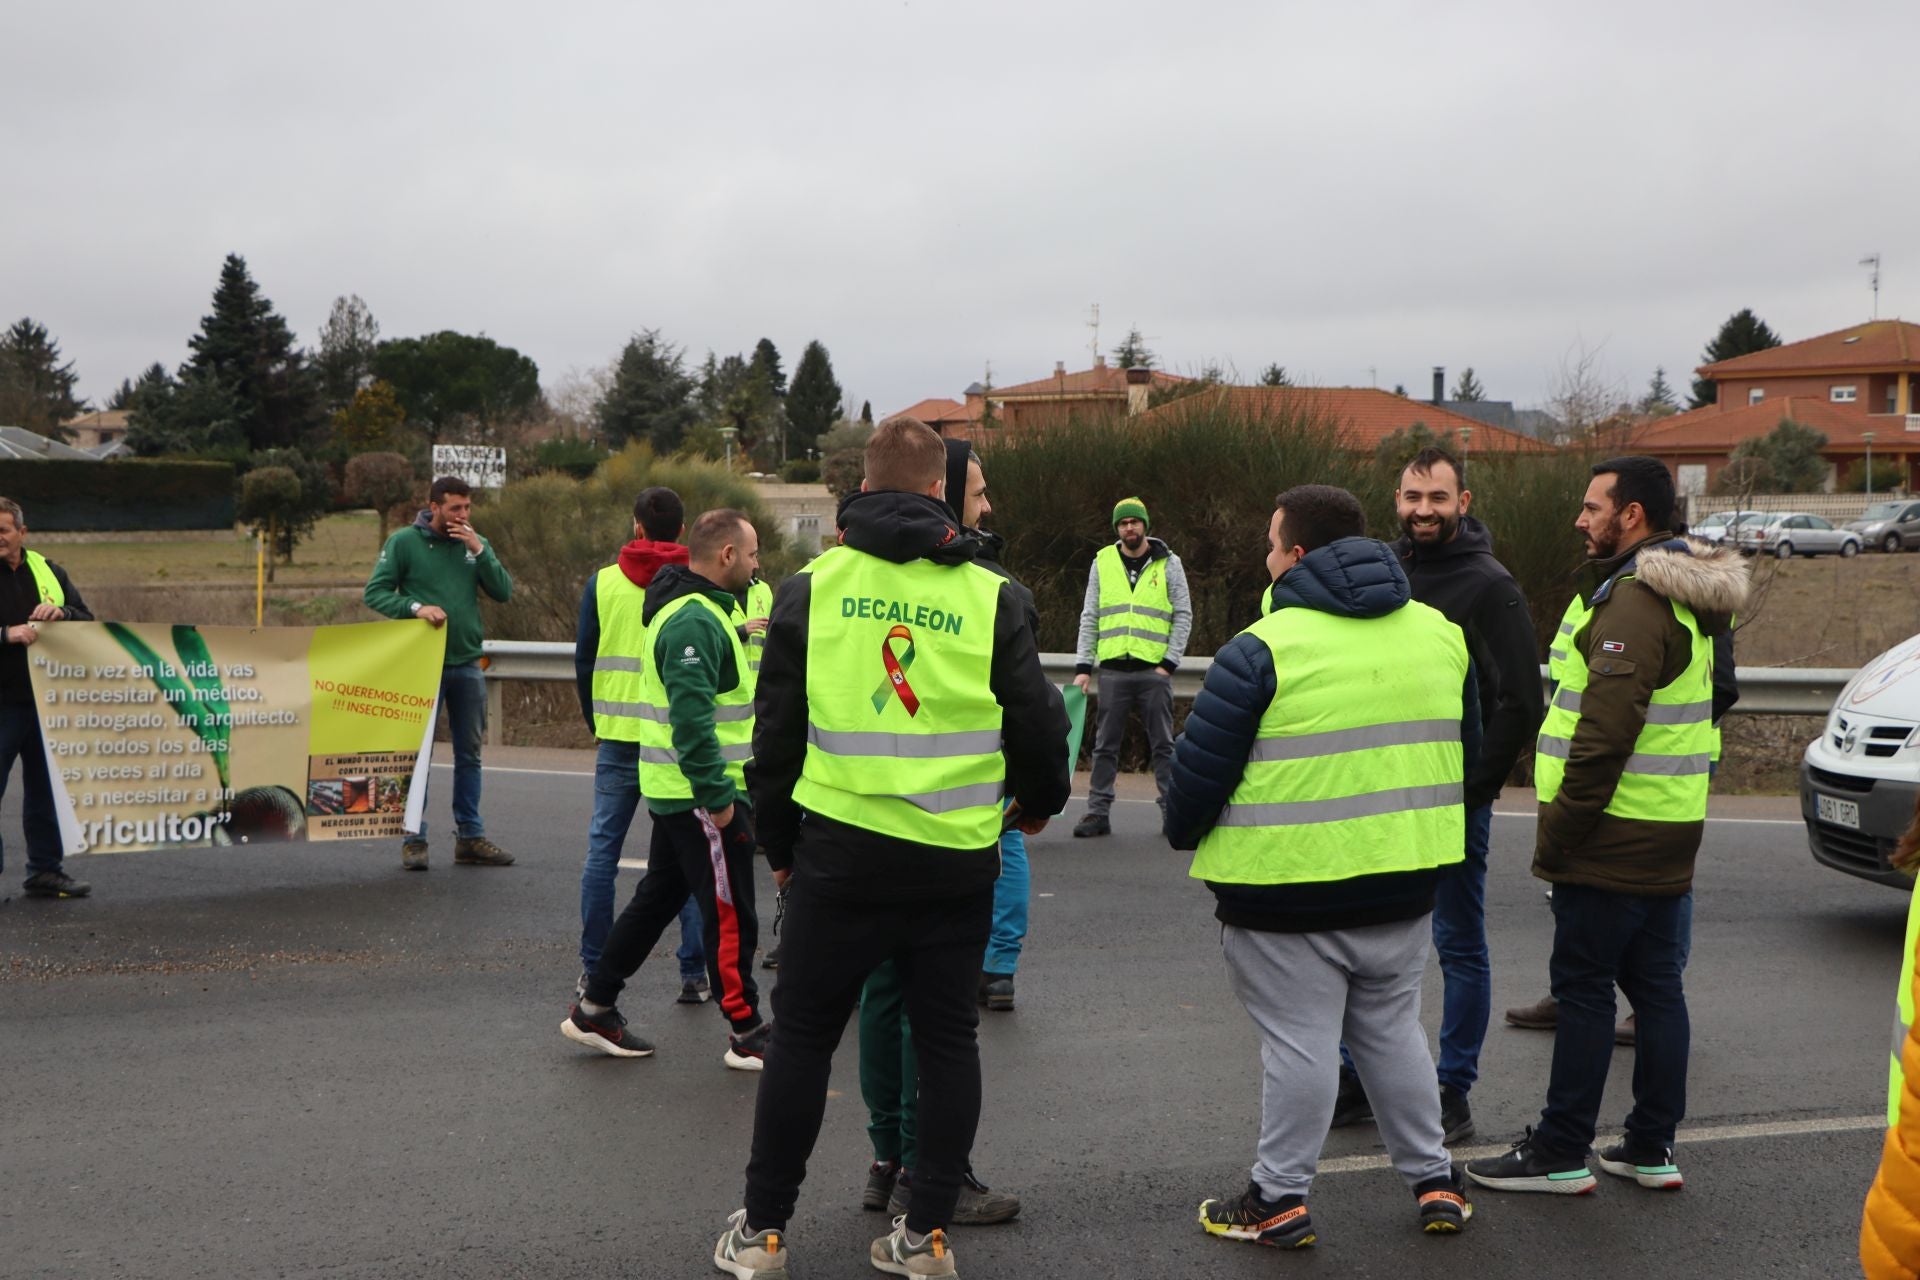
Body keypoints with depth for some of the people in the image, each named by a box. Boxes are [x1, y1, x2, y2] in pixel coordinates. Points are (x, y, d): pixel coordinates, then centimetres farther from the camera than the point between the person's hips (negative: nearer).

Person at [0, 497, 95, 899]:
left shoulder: (47, 571, 11)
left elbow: (87, 619, 11)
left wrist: (60, 613, -10)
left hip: (46, 699, 5)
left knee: (45, 787, 12)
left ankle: (46, 870, 20)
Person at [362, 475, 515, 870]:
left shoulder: (475, 543, 8)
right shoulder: (404, 541, -3)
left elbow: (504, 592, 0)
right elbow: (374, 593, -6)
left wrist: (479, 551, -10)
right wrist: (415, 607, -20)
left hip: (468, 664, 4)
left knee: (470, 753, 8)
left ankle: (470, 837, 16)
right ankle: (414, 838, 5)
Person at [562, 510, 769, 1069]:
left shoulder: (696, 610, 14)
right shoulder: (695, 620, -20)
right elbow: (691, 717, -26)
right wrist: (717, 796, -24)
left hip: (677, 791, 11)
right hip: (700, 795, -11)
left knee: (657, 898, 17)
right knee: (730, 916, -2)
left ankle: (594, 1008, 24)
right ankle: (748, 1037, 7)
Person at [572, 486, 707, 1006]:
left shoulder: (602, 582, 3)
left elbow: (583, 661, 8)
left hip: (618, 735, 1)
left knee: (602, 850, 9)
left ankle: (593, 971, 10)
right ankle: (694, 973, 5)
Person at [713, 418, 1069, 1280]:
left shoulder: (812, 588, 1)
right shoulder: (990, 596, -1)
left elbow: (776, 730, 5)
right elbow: (1035, 721, 3)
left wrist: (778, 844, 17)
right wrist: (1038, 801, 24)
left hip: (840, 849, 0)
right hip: (959, 860, 0)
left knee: (803, 1034, 11)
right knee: (947, 1039, 12)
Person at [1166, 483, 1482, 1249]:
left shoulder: (1262, 650, -14)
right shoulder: (1440, 634, 7)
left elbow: (1200, 769, -11)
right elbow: (1468, 753, 17)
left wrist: (1184, 835, 8)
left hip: (1288, 888, -6)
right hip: (1404, 882, 6)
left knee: (1298, 1042, 2)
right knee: (1393, 1030, 18)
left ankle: (1279, 1200, 9)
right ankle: (1434, 1182, 24)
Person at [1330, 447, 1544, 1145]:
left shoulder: (1489, 586, -9)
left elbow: (1521, 703, -12)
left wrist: (1472, 788, -14)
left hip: (1453, 799, -6)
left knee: (1460, 946, 5)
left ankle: (1453, 1094, 12)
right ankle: (1357, 1082, 22)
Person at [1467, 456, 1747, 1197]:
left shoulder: (1633, 602, -18)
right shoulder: (1683, 597, 16)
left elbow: (1606, 730, -24)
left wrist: (1560, 828, -18)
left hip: (1613, 837, -10)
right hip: (1668, 832, 10)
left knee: (1584, 989, -3)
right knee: (1655, 985, 13)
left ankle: (1560, 1155, 4)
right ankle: (1652, 1148, 20)